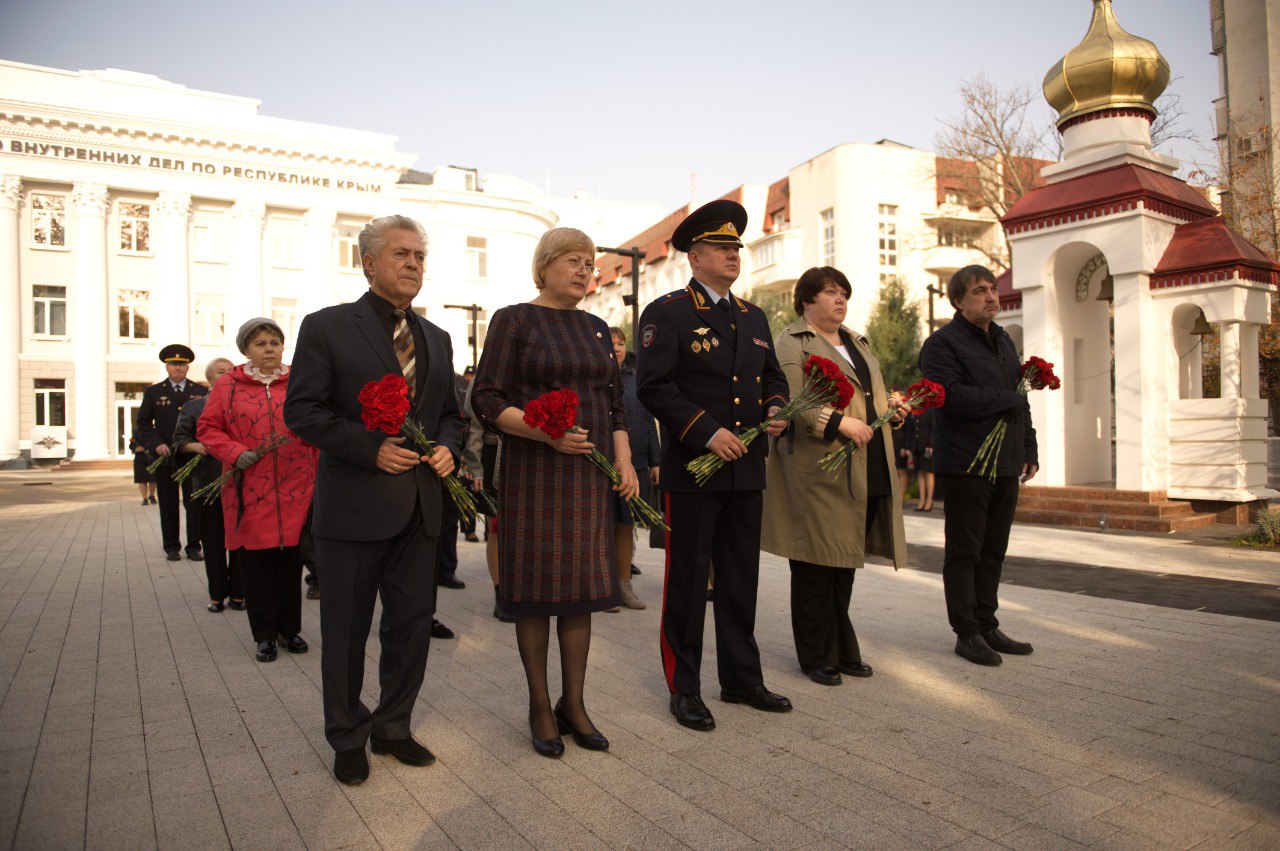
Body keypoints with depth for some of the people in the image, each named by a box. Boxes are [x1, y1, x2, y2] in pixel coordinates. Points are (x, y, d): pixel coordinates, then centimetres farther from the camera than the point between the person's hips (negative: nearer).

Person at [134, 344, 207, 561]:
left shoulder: (202, 392, 8)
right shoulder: (153, 393, 10)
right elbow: (143, 424, 8)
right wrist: (156, 443, -7)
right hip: (164, 457, 1)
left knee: (194, 503, -1)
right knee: (168, 505, 6)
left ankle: (194, 547, 7)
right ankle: (171, 547, 16)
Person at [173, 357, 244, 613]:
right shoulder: (193, 407, 12)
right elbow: (179, 438, 8)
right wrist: (195, 446, -11)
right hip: (209, 484, 0)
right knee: (213, 541, 5)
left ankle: (238, 592, 12)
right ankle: (217, 594, 14)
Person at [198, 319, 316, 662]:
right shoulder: (228, 385, 5)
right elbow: (207, 428, 6)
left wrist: (318, 479, 1)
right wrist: (235, 453, -11)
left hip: (295, 489, 1)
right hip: (250, 490, -1)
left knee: (291, 559, 7)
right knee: (256, 560, 3)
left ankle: (290, 629, 21)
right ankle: (264, 635, 15)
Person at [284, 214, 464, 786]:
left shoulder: (436, 339, 14)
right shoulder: (328, 327, -3)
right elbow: (301, 410, -9)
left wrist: (447, 447, -2)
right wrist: (371, 448, -19)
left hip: (419, 509, 5)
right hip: (352, 507, -5)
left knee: (413, 625, 13)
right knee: (345, 631, 9)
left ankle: (393, 728, 33)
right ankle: (348, 739, 28)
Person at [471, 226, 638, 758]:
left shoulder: (596, 329, 15)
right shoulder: (513, 320, -1)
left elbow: (615, 404, 16)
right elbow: (486, 399, -8)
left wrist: (624, 462, 3)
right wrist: (545, 432, -22)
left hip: (589, 473, 5)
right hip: (533, 474, -5)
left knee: (583, 586, 7)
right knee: (536, 588, 2)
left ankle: (573, 703, 19)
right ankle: (540, 708, 16)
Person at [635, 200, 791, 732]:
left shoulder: (754, 318, 16)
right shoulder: (667, 313, -6)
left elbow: (773, 376, 23)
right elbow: (652, 386, -15)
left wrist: (776, 410, 0)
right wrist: (707, 432, -21)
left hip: (747, 470, 7)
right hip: (692, 469, -6)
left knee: (741, 580, 15)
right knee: (687, 581, 3)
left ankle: (741, 679, 29)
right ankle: (684, 688, 17)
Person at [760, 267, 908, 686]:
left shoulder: (856, 342, 23)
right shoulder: (792, 342, -3)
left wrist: (889, 403, 10)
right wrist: (839, 423, -24)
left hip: (866, 471, 8)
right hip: (819, 470, -7)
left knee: (847, 559, 12)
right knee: (816, 561, -1)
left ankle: (843, 651, 24)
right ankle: (816, 656, 12)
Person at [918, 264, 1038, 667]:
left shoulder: (1004, 341, 20)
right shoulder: (942, 343, -6)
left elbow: (1021, 400, 25)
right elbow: (953, 395, -22)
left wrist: (1029, 449, 19)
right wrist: (1007, 400, -11)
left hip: (1005, 465, 8)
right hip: (965, 464, -8)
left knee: (993, 551, 11)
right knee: (964, 552, 0)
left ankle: (987, 626, 21)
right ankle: (967, 633, 8)